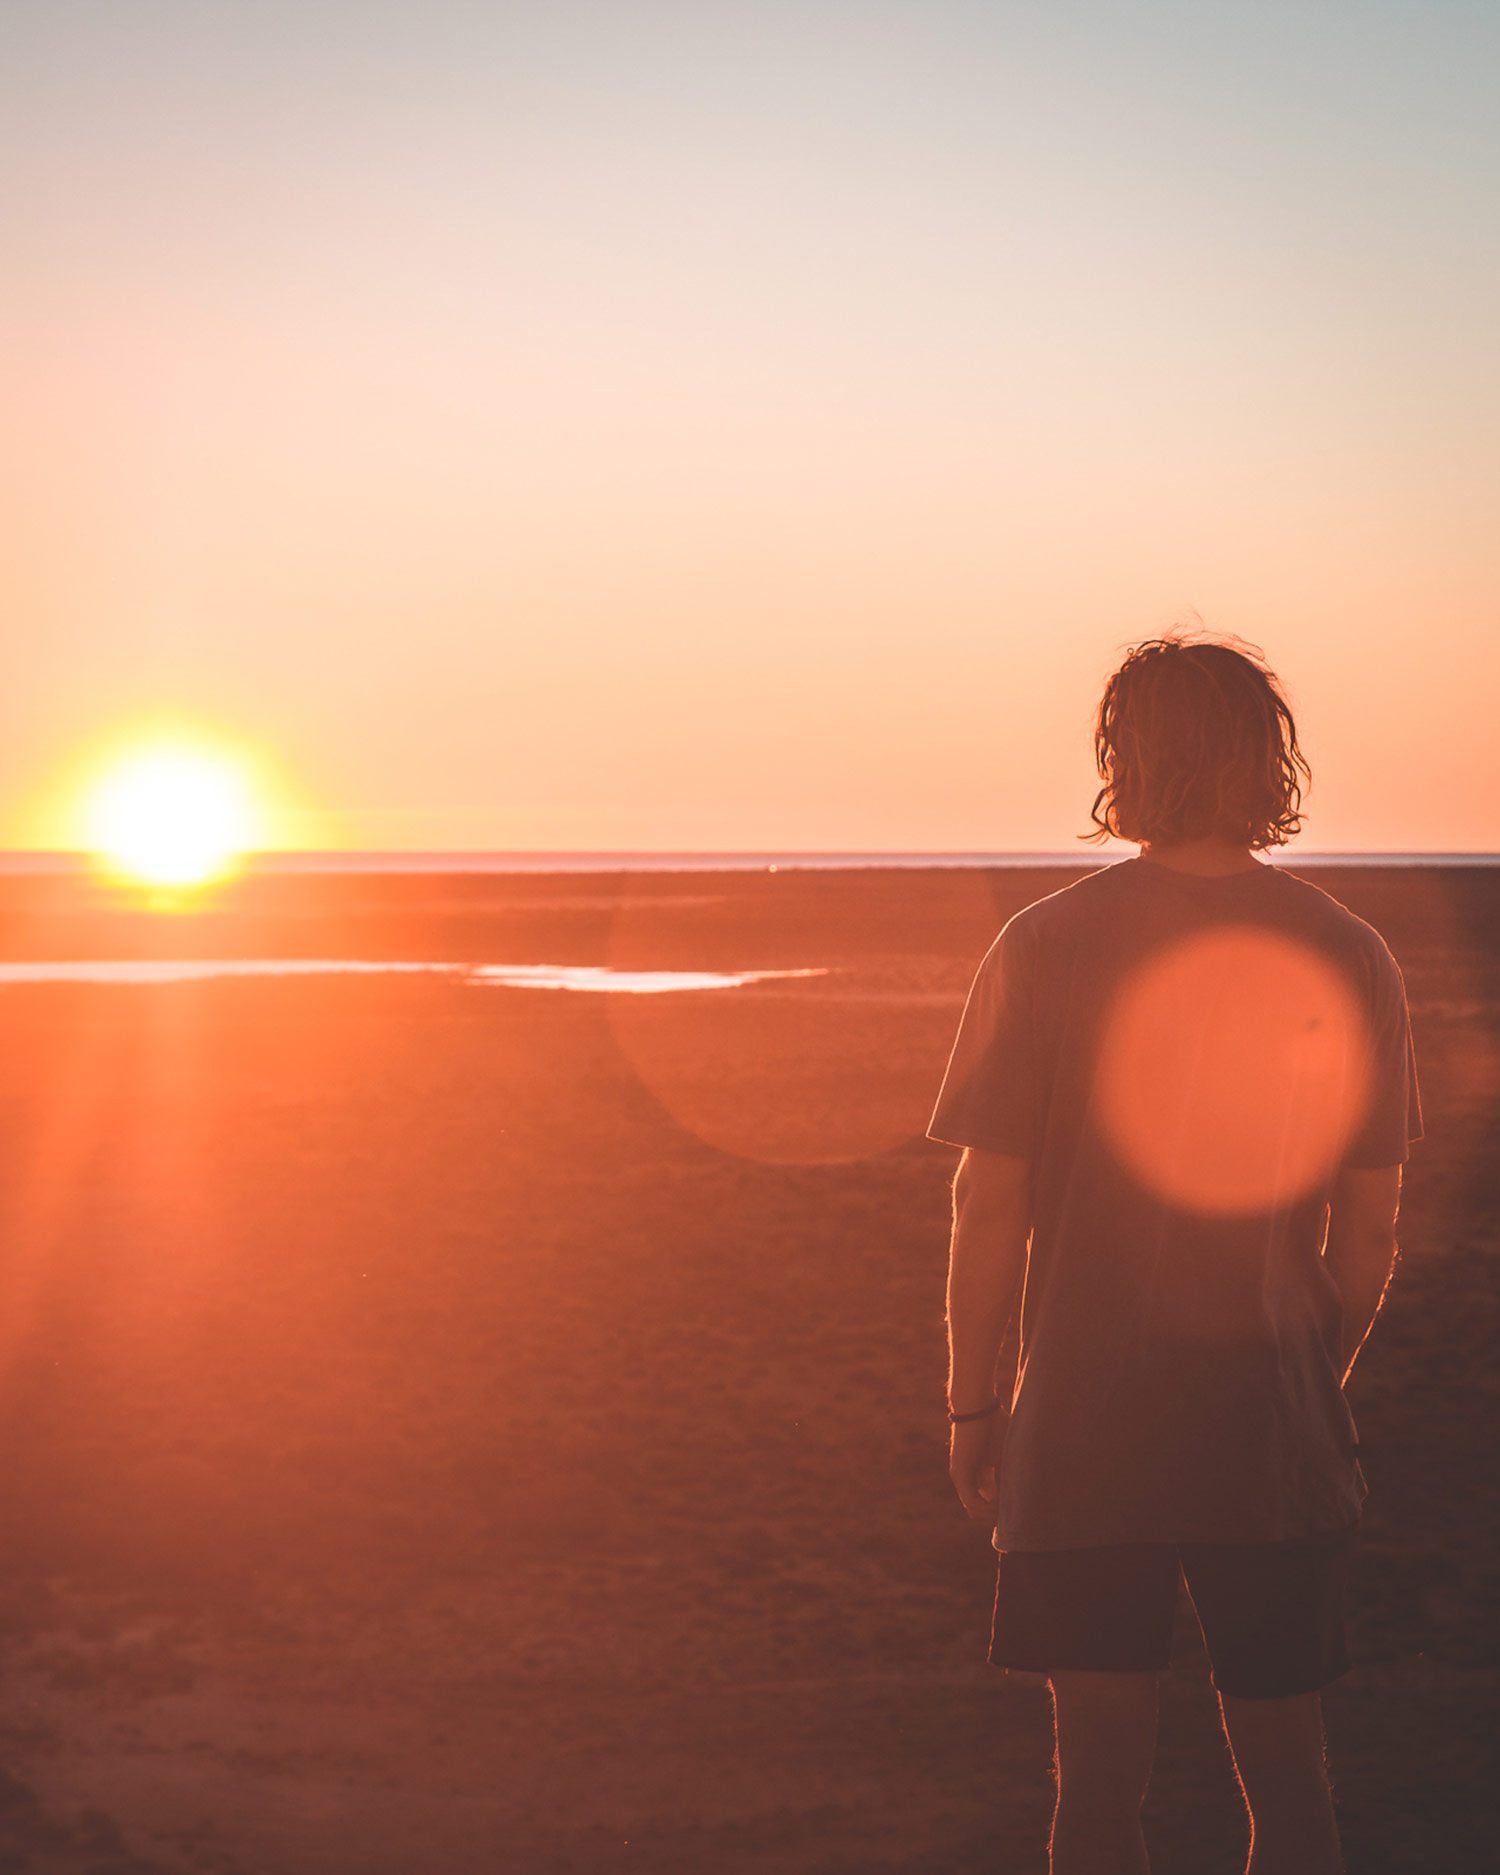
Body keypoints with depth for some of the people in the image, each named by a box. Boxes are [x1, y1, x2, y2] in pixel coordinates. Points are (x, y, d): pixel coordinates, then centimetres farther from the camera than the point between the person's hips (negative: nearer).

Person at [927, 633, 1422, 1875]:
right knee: (1287, 1771, 12)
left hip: (1082, 1434, -1)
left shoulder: (1045, 948, -8)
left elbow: (989, 1211, -7)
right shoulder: (1346, 954, -2)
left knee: (1101, 1776, 7)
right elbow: (1371, 1231, 4)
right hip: (1278, 1437, 2)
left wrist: (973, 1403, 4)